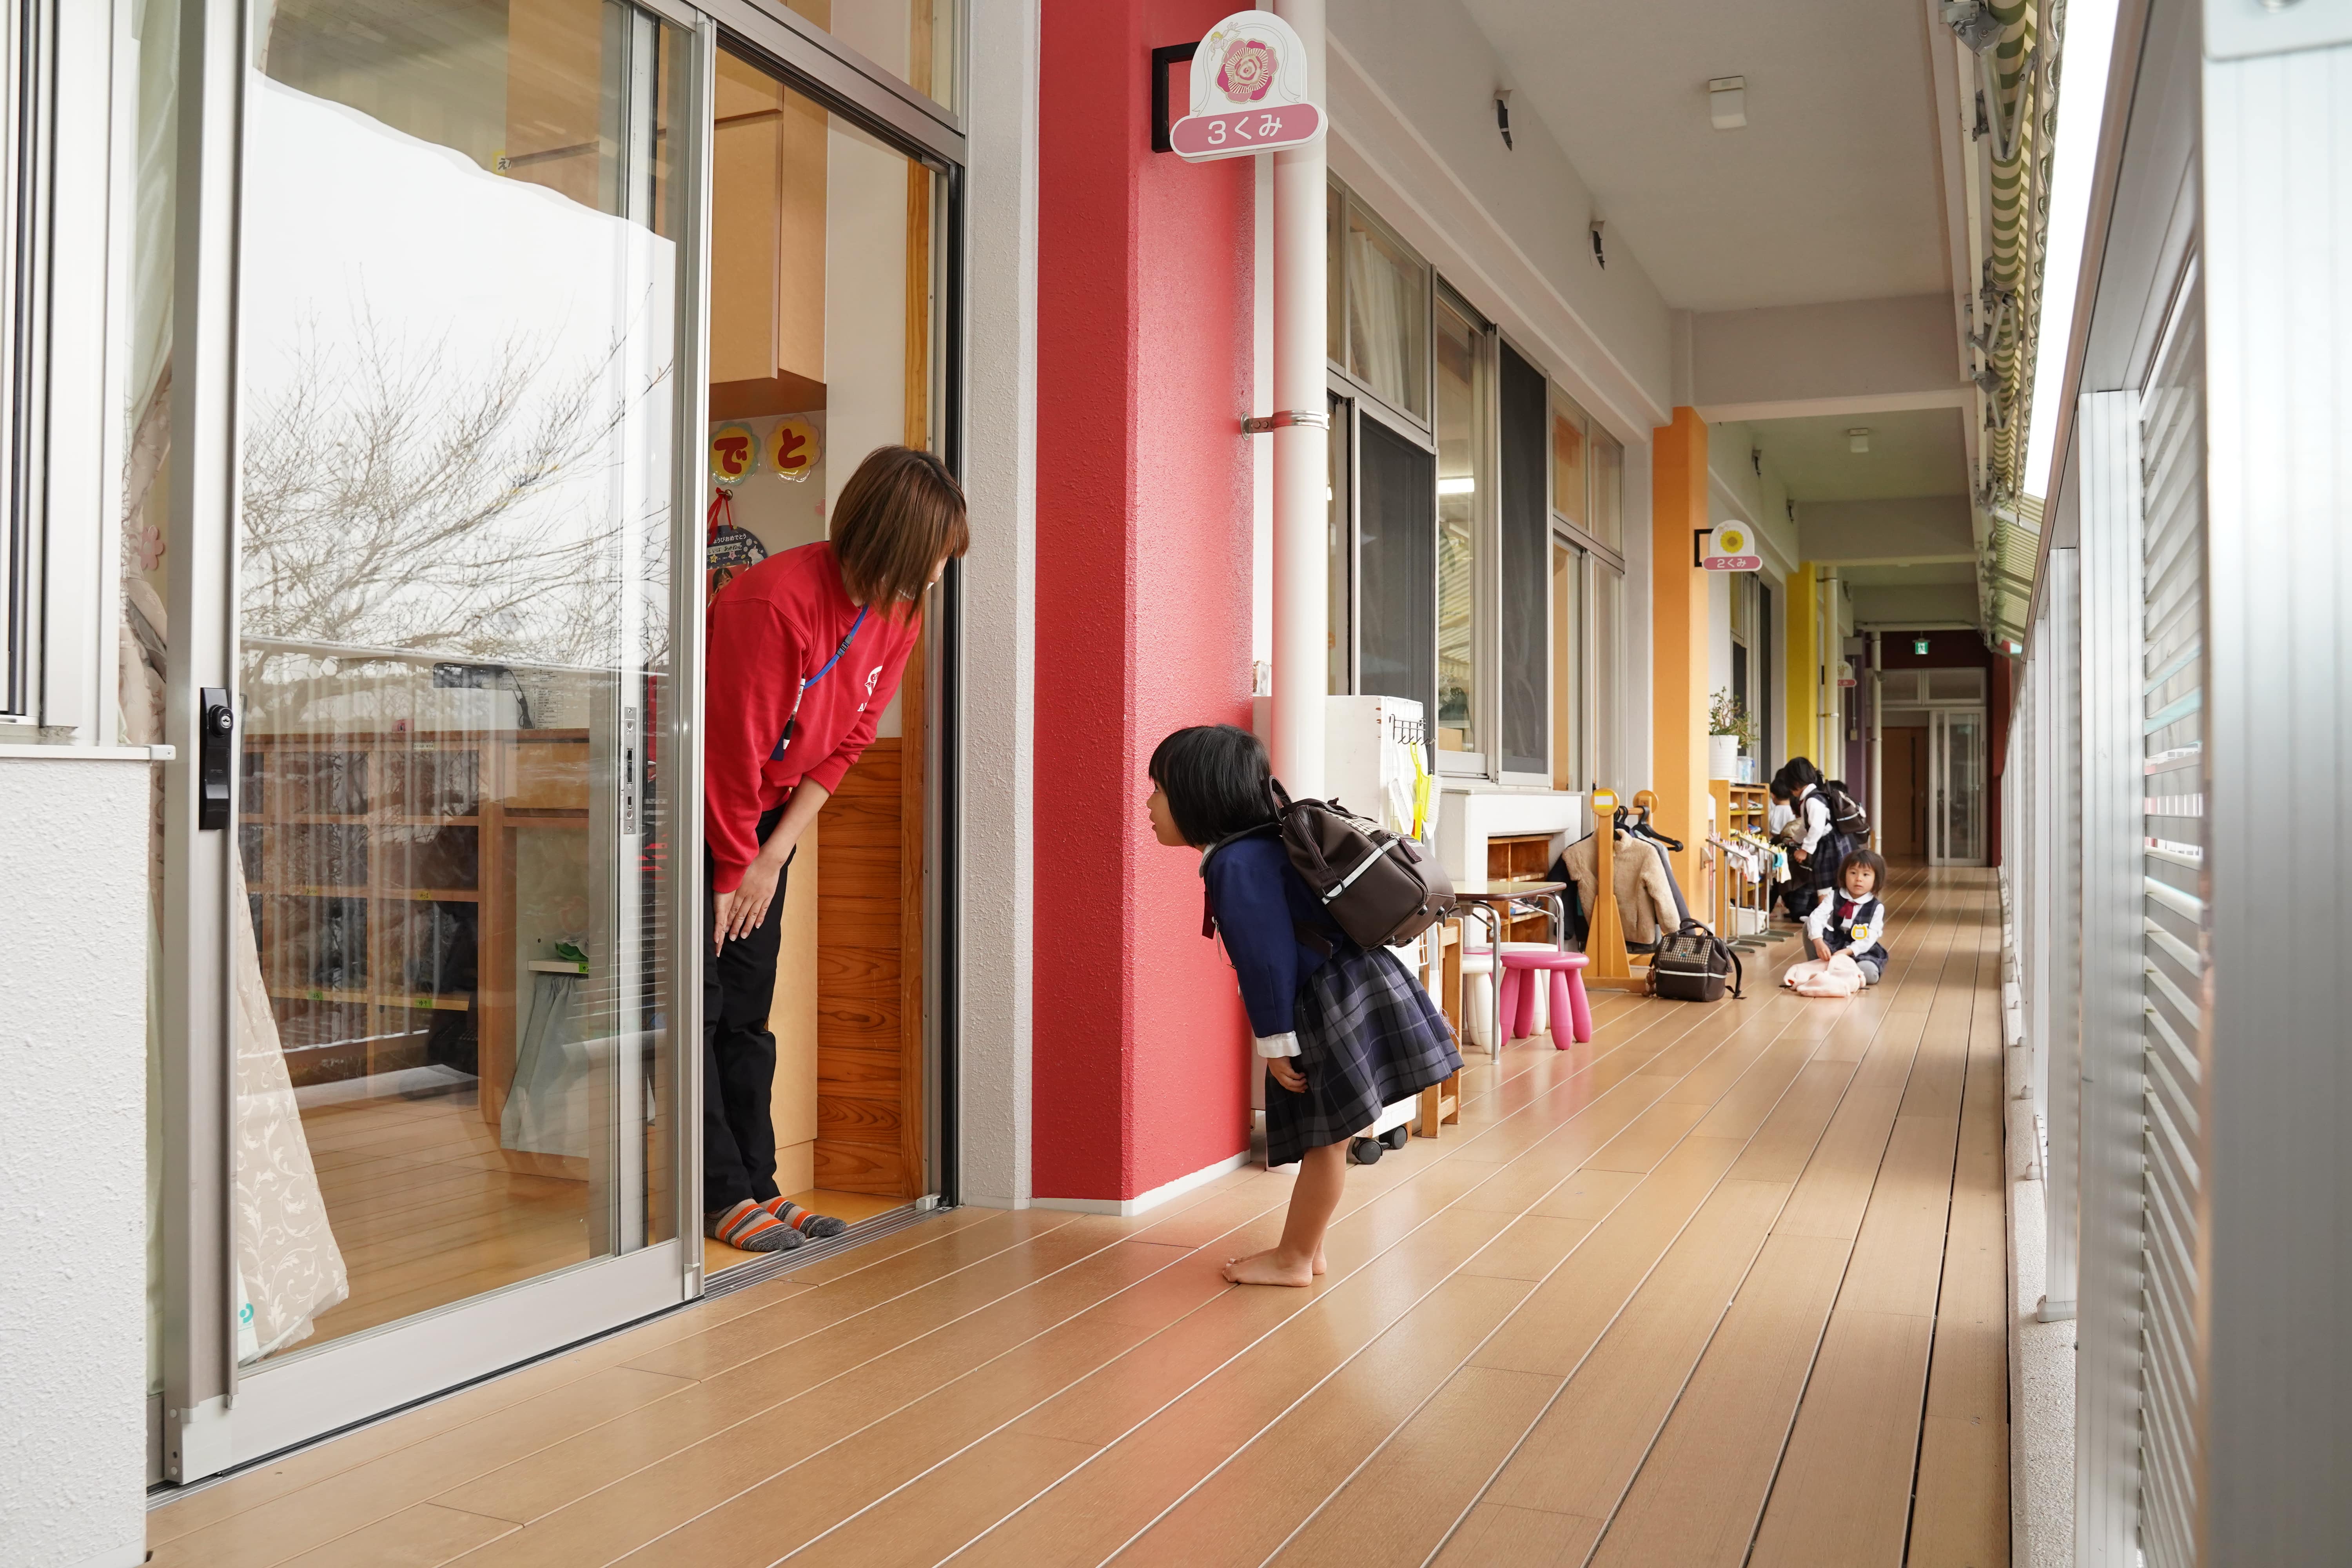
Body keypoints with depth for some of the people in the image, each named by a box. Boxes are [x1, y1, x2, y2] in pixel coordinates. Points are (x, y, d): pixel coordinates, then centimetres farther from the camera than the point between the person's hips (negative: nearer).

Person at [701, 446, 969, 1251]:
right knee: (698, 999, -5)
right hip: (696, 811, -7)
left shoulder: (898, 614, -4)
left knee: (749, 1006, 8)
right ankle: (723, 1197, 0)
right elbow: (735, 747, -21)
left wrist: (774, 857, -6)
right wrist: (735, 872, -12)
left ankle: (757, 1186, 12)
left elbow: (845, 744, 0)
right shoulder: (773, 600, -28)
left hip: (767, 813, 7)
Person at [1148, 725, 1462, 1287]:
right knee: (1323, 1139, 17)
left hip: (1336, 1008, -10)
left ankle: (1295, 1260, 15)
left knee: (1324, 1139, 4)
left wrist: (1276, 1042, -13)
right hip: (1348, 990, 10)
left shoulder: (1236, 865, -19)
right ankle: (1305, 1248, 27)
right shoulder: (1255, 848, 13)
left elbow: (1267, 959, -20)